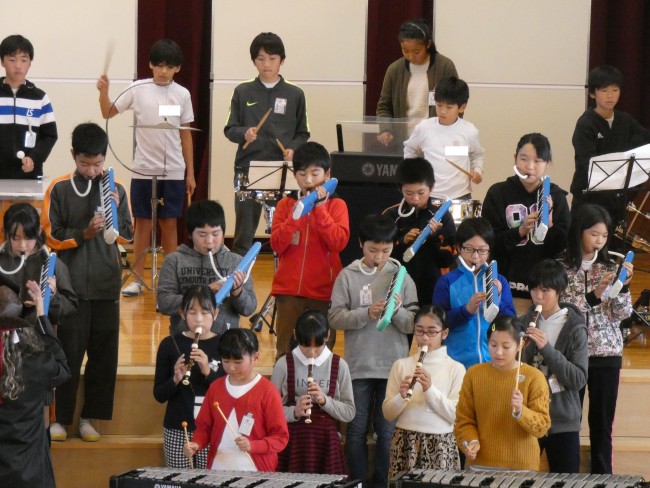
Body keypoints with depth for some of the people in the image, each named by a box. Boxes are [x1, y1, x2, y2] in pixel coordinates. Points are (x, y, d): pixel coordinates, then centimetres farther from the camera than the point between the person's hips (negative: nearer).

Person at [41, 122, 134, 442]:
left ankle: (89, 416, 13)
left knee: (104, 352, 4)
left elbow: (127, 237, 7)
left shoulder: (116, 190, 4)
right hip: (72, 284, -2)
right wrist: (84, 234, -16)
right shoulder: (59, 189, -2)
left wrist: (116, 213, -10)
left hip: (107, 284, 2)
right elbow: (51, 236, -3)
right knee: (69, 352, -1)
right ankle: (61, 417, 8)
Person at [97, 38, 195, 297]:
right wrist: (103, 92, -16)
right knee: (143, 222, 4)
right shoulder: (138, 89, -2)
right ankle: (137, 278, 11)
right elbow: (108, 113, 3)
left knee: (169, 223, 5)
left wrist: (190, 172, 7)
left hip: (173, 171, 1)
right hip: (144, 168, -1)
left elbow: (185, 135, 7)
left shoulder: (182, 94, 2)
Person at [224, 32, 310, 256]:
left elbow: (302, 134, 10)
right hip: (248, 170, 0)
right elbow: (230, 129, 7)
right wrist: (244, 133, -15)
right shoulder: (243, 92, 6)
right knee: (244, 232, 4)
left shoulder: (295, 95, 6)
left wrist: (293, 149, -9)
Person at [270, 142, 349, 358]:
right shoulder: (286, 205, 7)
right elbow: (276, 245, -2)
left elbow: (339, 242, -10)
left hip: (324, 291, -1)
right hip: (289, 289, 1)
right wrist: (295, 216, -13)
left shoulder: (336, 205, 3)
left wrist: (319, 209, -15)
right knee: (285, 349, 1)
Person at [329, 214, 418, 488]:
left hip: (393, 366, 0)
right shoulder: (348, 276, 1)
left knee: (388, 432, 3)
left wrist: (398, 311, -19)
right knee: (357, 430, 6)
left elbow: (413, 324, 0)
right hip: (359, 365, 0)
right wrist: (367, 313, -16)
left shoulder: (401, 276, 2)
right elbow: (335, 318, -4)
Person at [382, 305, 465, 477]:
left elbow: (456, 415, -6)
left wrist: (430, 390, -16)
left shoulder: (455, 368, 0)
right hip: (405, 443, 2)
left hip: (441, 445, -2)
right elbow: (388, 413, 5)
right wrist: (402, 396, -15)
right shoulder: (401, 365, 6)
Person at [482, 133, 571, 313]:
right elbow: (490, 243, -4)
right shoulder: (498, 194, 1)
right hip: (509, 284, -1)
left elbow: (560, 247, 0)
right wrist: (520, 231, -18)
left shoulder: (556, 196, 3)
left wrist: (549, 221, -17)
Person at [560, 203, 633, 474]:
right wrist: (593, 295, -20)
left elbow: (623, 313, 2)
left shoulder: (610, 269, 7)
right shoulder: (562, 269, -1)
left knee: (603, 422, 5)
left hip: (607, 354, 2)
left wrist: (624, 285, -15)